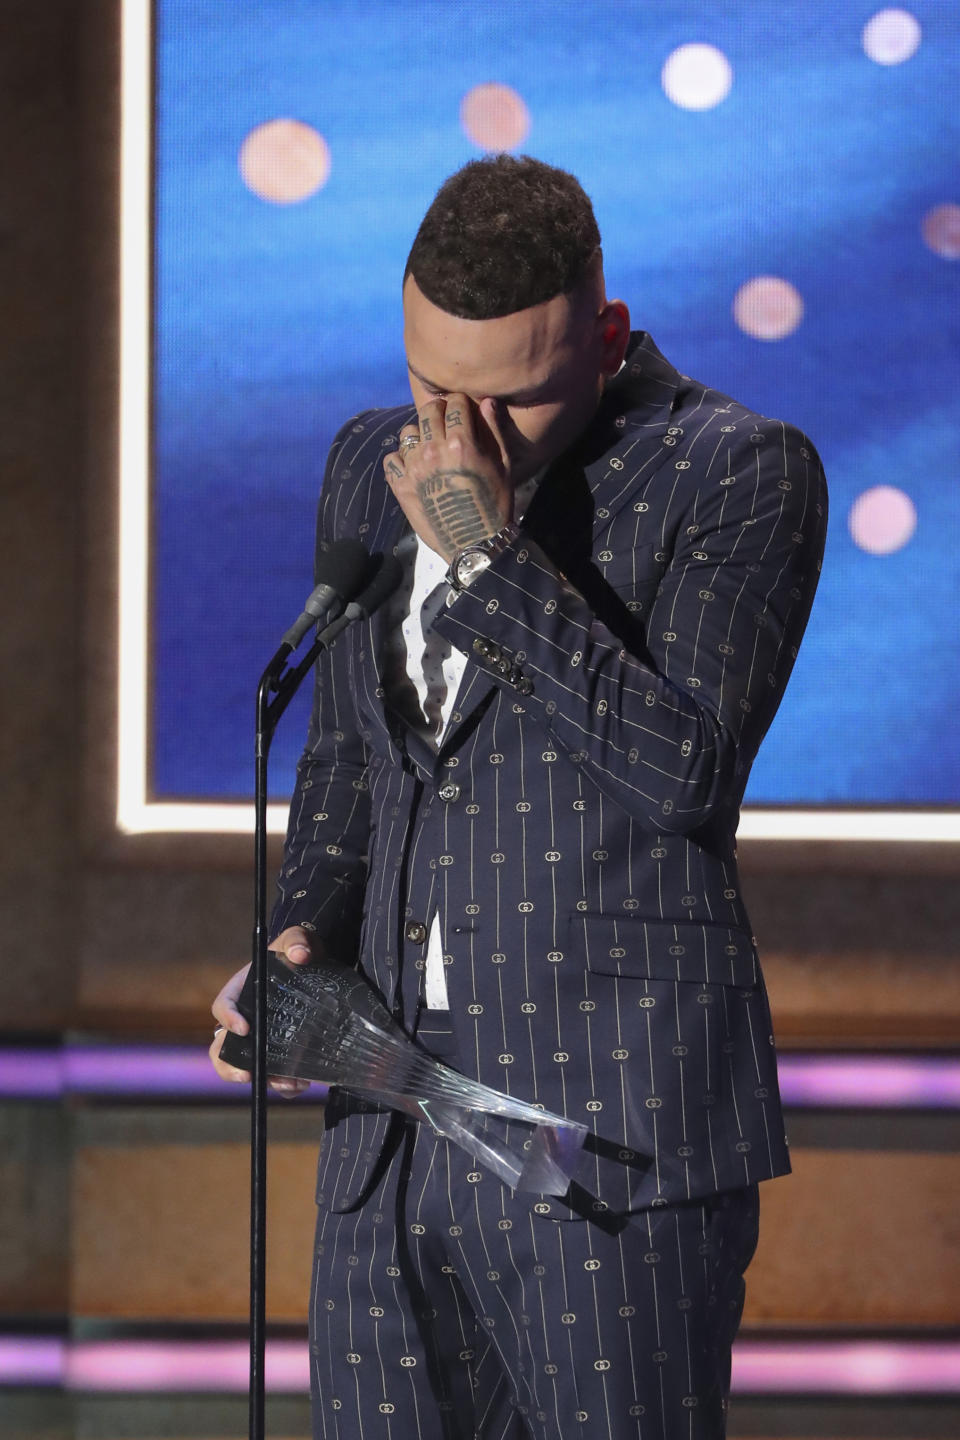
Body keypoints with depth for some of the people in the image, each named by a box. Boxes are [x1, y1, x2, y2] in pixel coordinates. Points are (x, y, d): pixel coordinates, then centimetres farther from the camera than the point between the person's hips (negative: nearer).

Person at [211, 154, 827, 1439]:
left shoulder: (741, 475, -6)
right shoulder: (373, 468, 13)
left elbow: (684, 766, -17)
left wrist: (488, 559, -18)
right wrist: (300, 939, 5)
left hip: (619, 1137, -6)